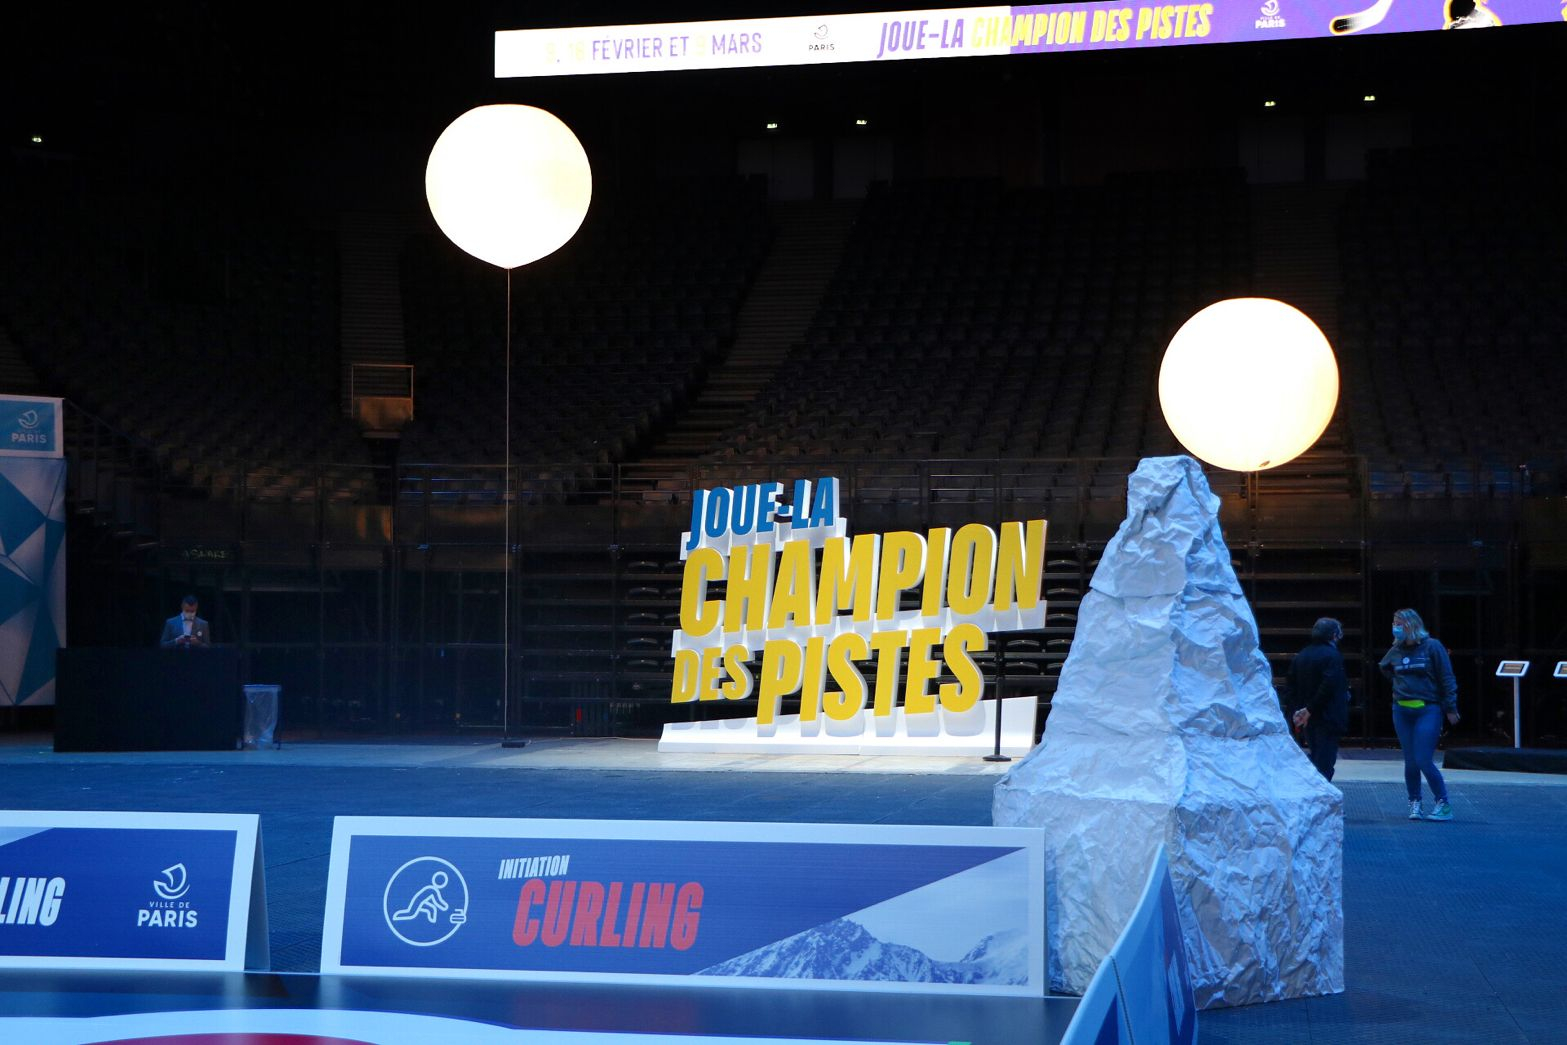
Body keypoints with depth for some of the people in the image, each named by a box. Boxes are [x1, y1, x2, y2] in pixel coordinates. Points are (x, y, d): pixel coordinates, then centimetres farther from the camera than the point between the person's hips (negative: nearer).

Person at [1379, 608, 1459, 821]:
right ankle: (1415, 804, 17)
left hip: (1428, 710, -5)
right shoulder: (1395, 651, 8)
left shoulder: (1432, 647, -6)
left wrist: (1450, 708, -8)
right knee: (1410, 762, 7)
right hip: (1402, 711, 5)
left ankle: (1444, 805, -1)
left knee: (1424, 760, -11)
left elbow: (1447, 679, -5)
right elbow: (1384, 668, 29)